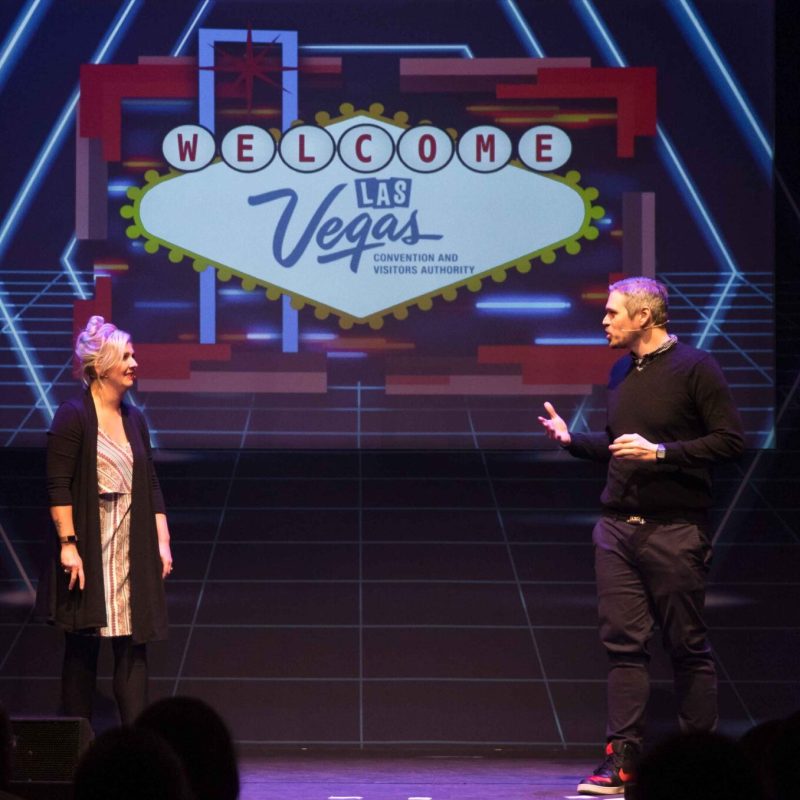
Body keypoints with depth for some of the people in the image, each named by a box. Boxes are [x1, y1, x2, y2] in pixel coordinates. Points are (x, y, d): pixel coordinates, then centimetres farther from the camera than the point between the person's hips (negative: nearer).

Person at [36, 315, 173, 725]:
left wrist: (162, 542, 6)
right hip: (88, 547, -6)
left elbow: (151, 486, 13)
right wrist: (68, 544, -19)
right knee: (82, 646, 1)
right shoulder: (73, 416, -7)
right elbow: (58, 486, -12)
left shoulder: (133, 419, 13)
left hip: (132, 548, 6)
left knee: (133, 644, 0)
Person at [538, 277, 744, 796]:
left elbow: (731, 441, -12)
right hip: (618, 527, 6)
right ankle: (623, 758, 0)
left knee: (688, 646, 1)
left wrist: (662, 452, -17)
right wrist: (571, 438, 10)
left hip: (674, 530, -6)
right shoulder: (622, 373, 14)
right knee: (624, 643, 1)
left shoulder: (693, 368, -6)